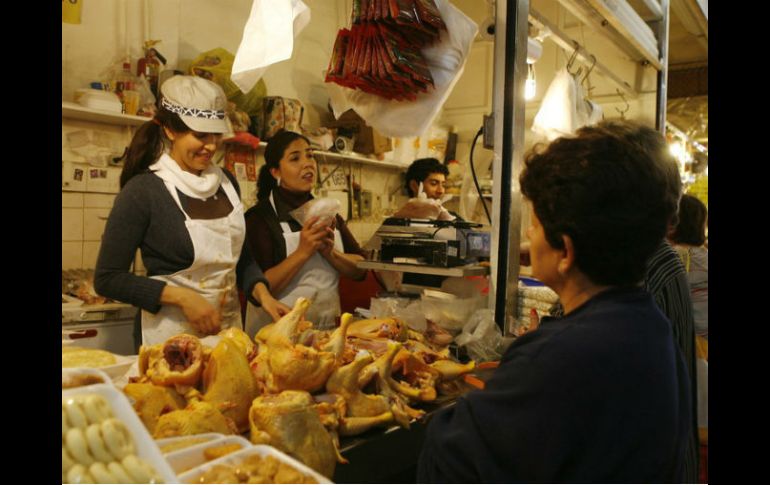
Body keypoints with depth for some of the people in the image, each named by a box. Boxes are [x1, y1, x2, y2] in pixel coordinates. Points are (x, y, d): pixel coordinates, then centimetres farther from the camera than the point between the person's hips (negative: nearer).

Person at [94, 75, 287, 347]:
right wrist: (182, 297, -21)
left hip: (230, 327, 5)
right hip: (172, 334, -5)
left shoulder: (226, 182, 2)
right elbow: (108, 278, -12)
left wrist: (261, 293, -7)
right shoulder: (142, 190, -14)